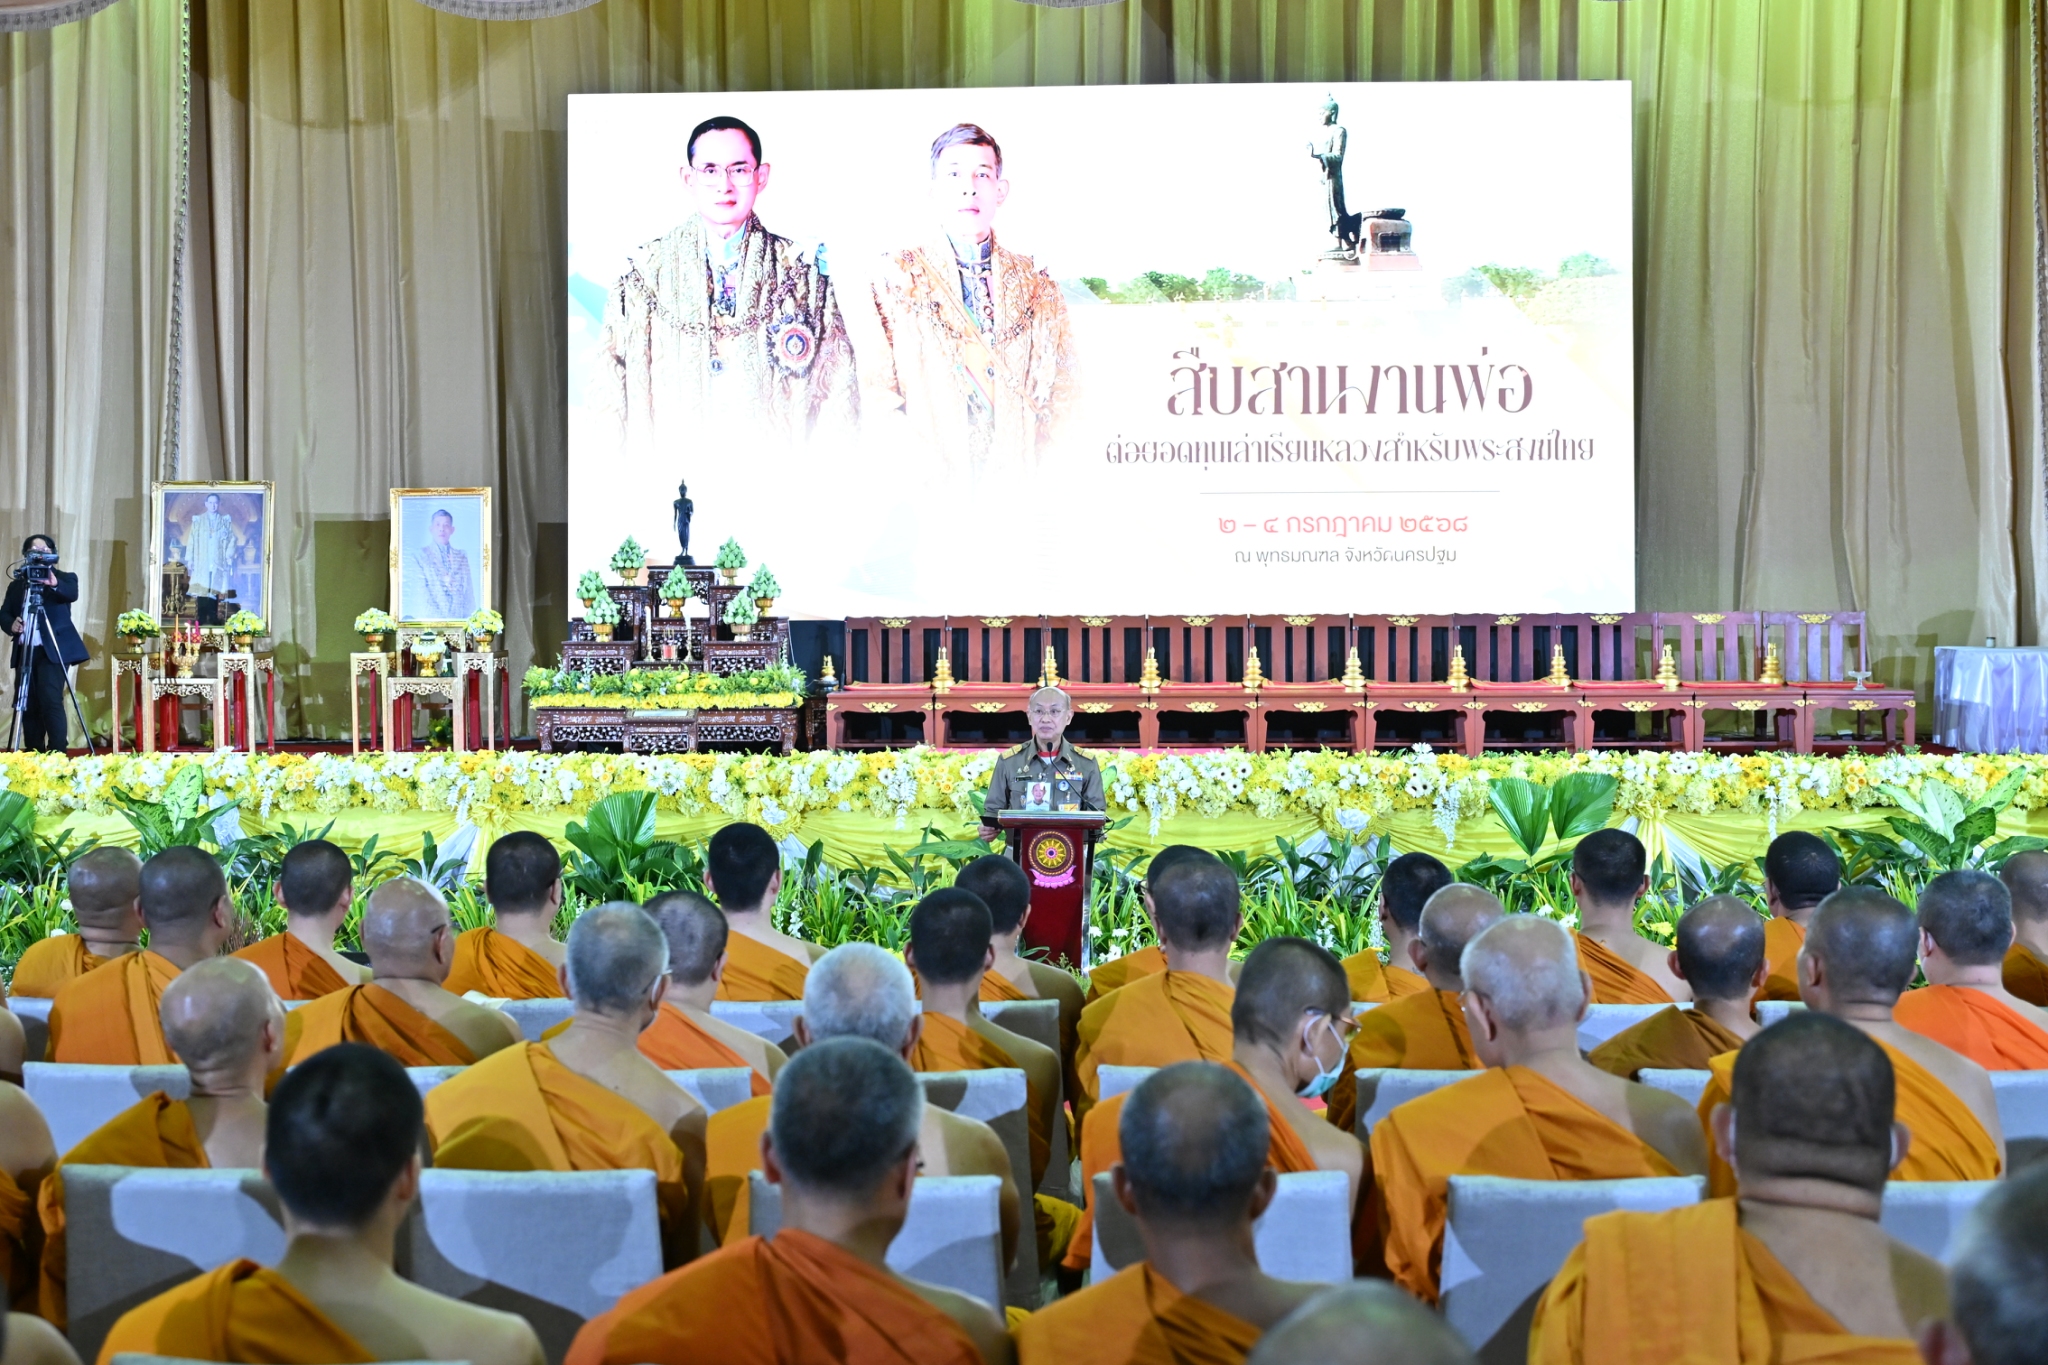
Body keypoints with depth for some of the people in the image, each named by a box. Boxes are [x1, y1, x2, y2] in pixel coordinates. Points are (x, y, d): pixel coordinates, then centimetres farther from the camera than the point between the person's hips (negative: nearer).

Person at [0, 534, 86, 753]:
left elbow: (72, 594, -17)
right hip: (24, 651, 4)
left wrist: (55, 584, -37)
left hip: (52, 650, -4)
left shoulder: (65, 578, 5)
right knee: (28, 705, 3)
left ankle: (58, 754, -15)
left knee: (51, 701, -15)